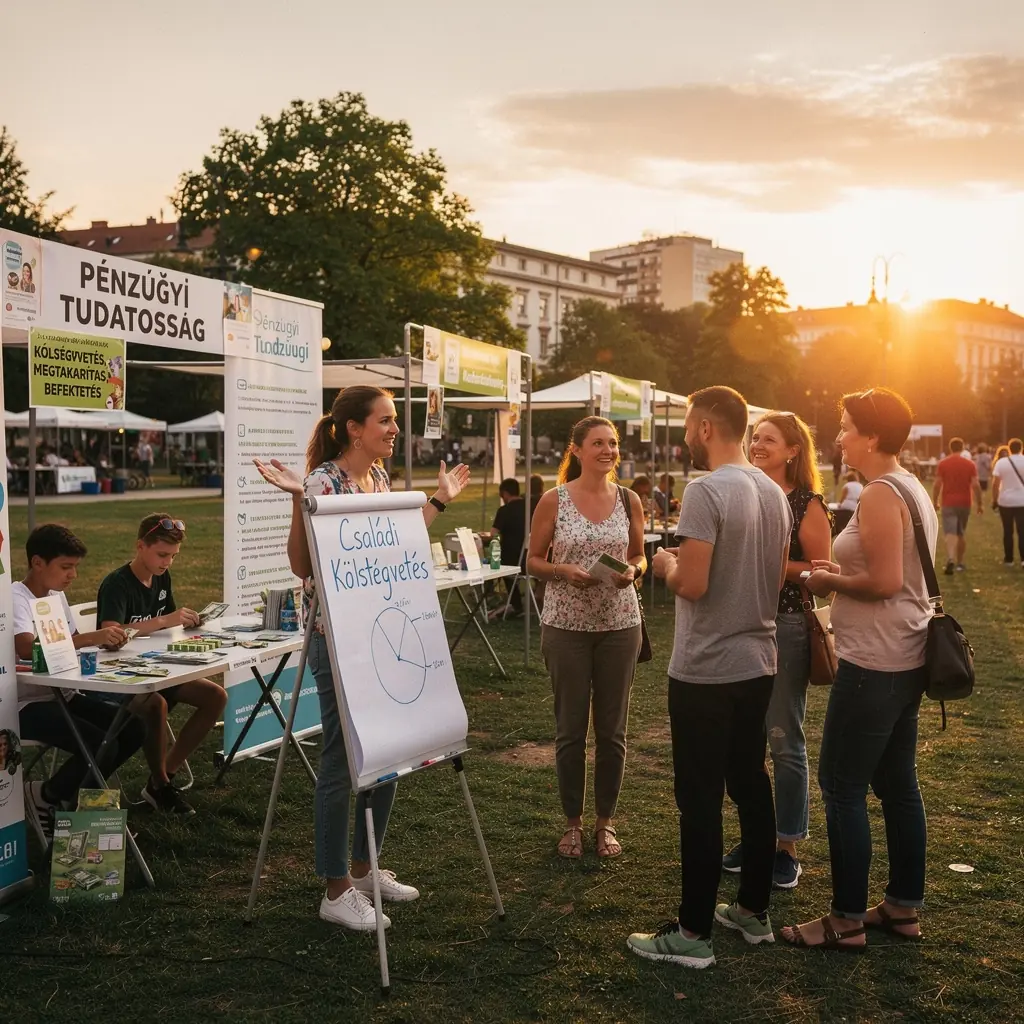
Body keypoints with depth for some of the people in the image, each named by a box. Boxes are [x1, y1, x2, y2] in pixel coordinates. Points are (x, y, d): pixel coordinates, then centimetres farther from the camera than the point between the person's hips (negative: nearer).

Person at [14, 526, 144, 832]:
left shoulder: (57, 595, 11)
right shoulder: (16, 597, -16)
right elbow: (27, 648, -34)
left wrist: (106, 639, -7)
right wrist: (91, 638, -36)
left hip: (63, 694, 9)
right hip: (28, 704, -9)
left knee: (134, 729, -5)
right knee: (102, 746, -25)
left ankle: (73, 793, 11)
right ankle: (46, 798, 2)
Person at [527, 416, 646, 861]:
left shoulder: (629, 500, 2)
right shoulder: (554, 500, -5)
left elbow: (640, 558, 12)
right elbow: (533, 561, 1)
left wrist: (633, 570, -10)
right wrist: (565, 571, -18)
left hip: (619, 624, 2)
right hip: (566, 624, -2)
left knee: (612, 729, 9)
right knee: (570, 729, 6)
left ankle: (605, 821, 25)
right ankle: (573, 822, 22)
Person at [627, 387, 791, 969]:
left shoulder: (706, 492, -18)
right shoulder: (774, 492, 7)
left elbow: (692, 584, -22)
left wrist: (666, 565, -3)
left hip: (706, 671, -8)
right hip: (758, 663, 8)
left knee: (701, 802, 0)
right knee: (752, 787, 16)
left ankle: (694, 934, 9)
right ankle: (755, 911, 28)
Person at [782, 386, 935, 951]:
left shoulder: (880, 494, -18)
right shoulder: (912, 488, 12)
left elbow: (885, 582, -24)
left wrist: (828, 581, -9)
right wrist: (842, 572, 9)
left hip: (874, 664, -10)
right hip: (905, 657, 10)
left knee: (841, 784, -2)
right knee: (897, 782, 16)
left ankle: (847, 920, 7)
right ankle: (904, 907, 26)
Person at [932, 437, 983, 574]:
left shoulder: (942, 464, -4)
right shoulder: (970, 464, -2)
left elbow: (937, 485, -6)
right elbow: (975, 485, -6)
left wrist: (935, 502, 4)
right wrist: (979, 504, 1)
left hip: (948, 504, -2)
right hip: (964, 503, 2)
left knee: (950, 533, -7)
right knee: (962, 534, 16)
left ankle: (950, 560, -29)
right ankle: (959, 563, 23)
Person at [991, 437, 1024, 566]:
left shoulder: (1001, 462, -3)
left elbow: (995, 484, -6)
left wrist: (994, 499, 3)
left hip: (1006, 501, 0)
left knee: (1007, 531, 11)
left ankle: (1008, 559, 15)